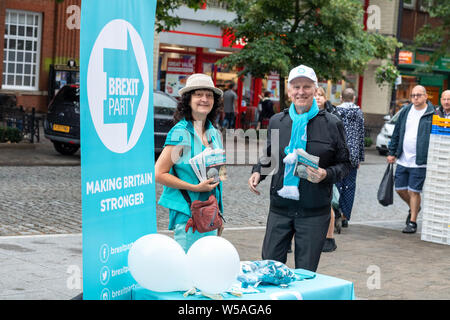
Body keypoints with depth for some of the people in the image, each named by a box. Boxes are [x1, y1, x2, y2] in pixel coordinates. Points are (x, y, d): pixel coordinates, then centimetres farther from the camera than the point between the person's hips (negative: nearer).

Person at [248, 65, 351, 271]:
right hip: (280, 208, 3)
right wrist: (257, 172, 3)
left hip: (314, 212, -3)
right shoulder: (276, 121, 8)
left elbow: (344, 163, 4)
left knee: (305, 274, 4)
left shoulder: (331, 124, -1)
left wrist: (326, 175, -16)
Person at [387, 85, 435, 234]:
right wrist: (392, 152, 13)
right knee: (400, 189, 10)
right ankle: (414, 208, 37)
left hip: (419, 162, -5)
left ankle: (412, 222, 11)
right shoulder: (405, 111, 9)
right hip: (402, 160, 6)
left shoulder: (432, 114, -7)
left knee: (414, 192, -1)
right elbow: (396, 133, 15)